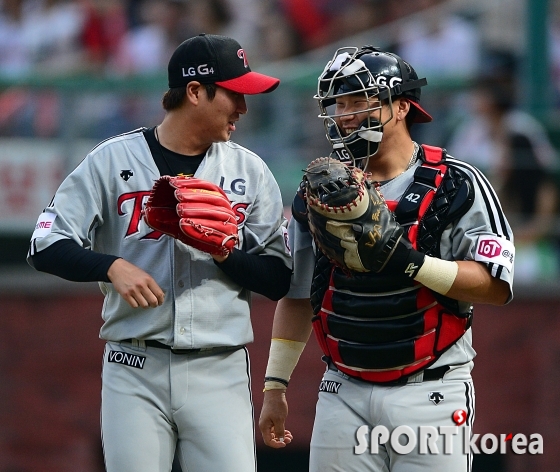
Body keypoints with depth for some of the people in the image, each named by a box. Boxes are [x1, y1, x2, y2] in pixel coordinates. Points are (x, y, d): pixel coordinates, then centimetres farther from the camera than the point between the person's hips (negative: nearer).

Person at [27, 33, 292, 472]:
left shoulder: (250, 171, 9)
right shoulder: (113, 160, 4)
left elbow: (278, 280, 6)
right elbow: (46, 247, 0)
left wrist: (226, 252, -12)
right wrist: (112, 265, -15)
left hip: (219, 372, 1)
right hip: (134, 370, -1)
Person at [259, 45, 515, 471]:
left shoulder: (456, 186, -5)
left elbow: (497, 287, -10)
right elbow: (297, 296, 17)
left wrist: (413, 263, -21)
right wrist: (275, 386, 13)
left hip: (429, 393, -4)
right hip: (344, 395, 4)